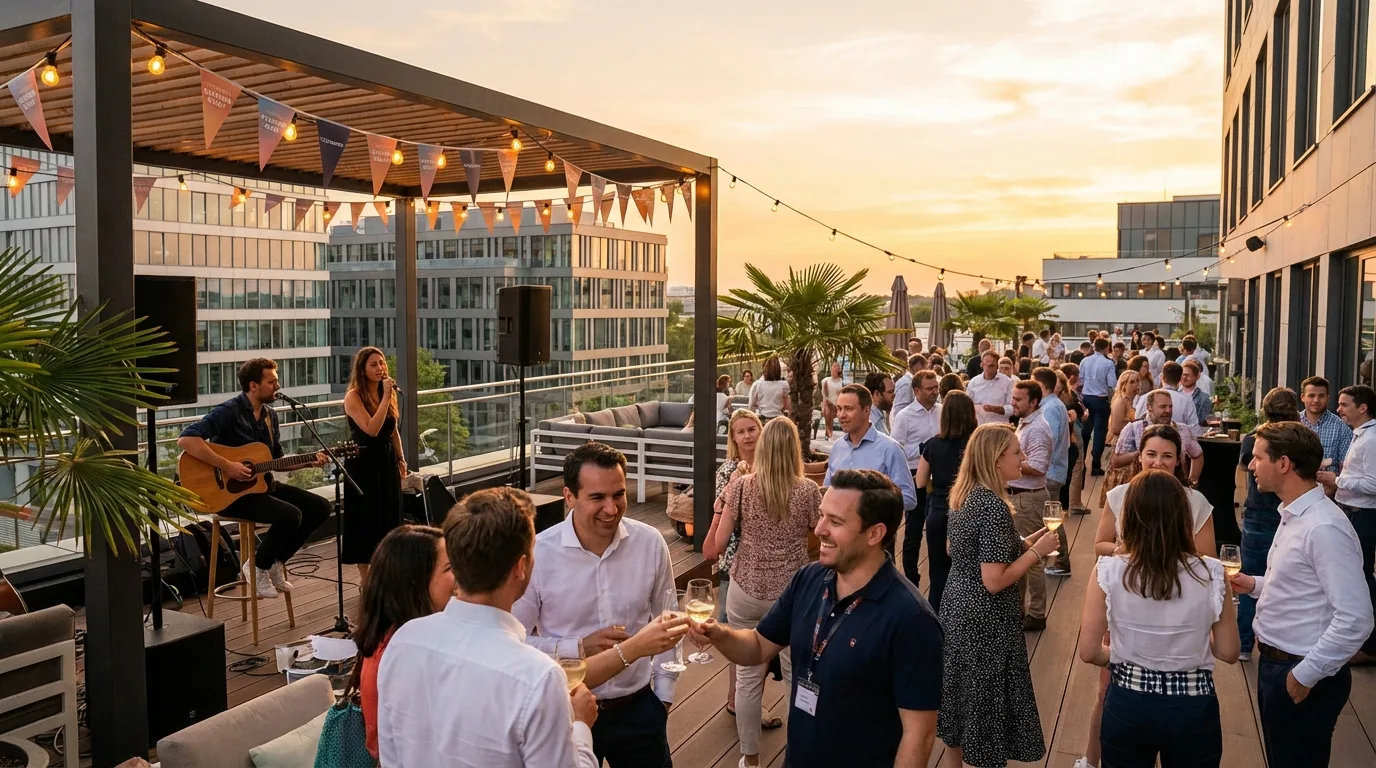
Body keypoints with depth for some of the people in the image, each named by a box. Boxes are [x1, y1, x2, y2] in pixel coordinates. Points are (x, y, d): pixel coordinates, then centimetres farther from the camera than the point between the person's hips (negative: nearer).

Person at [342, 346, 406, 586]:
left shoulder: (387, 393, 6)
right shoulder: (354, 396, -13)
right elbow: (371, 429, -25)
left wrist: (401, 459, 13)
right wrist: (385, 397, -25)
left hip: (387, 460, 6)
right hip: (364, 462, -6)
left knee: (389, 515, 10)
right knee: (366, 517, 1)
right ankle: (365, 575, 12)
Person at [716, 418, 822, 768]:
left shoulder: (741, 486, -8)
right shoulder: (809, 491, -10)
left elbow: (718, 542, -4)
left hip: (746, 591, 1)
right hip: (792, 593, -1)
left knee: (748, 675, 13)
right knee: (797, 674, 14)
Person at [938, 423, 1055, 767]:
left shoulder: (964, 495, 4)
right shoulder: (994, 505, -23)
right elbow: (994, 581, -25)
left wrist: (1024, 543, 9)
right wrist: (1036, 551, -14)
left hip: (959, 608, 9)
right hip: (986, 621, -9)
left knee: (963, 694, 21)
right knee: (987, 706, 6)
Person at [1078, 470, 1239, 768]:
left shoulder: (1109, 570, -16)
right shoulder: (1211, 573, -14)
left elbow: (1089, 652, -11)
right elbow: (1228, 652, -5)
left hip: (1128, 705, -1)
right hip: (1193, 710, 1)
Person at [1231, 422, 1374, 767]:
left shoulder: (1324, 528, -25)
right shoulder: (1294, 514, 6)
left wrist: (1305, 674, -21)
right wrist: (1256, 585, 6)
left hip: (1302, 677, -9)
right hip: (1275, 663, 9)